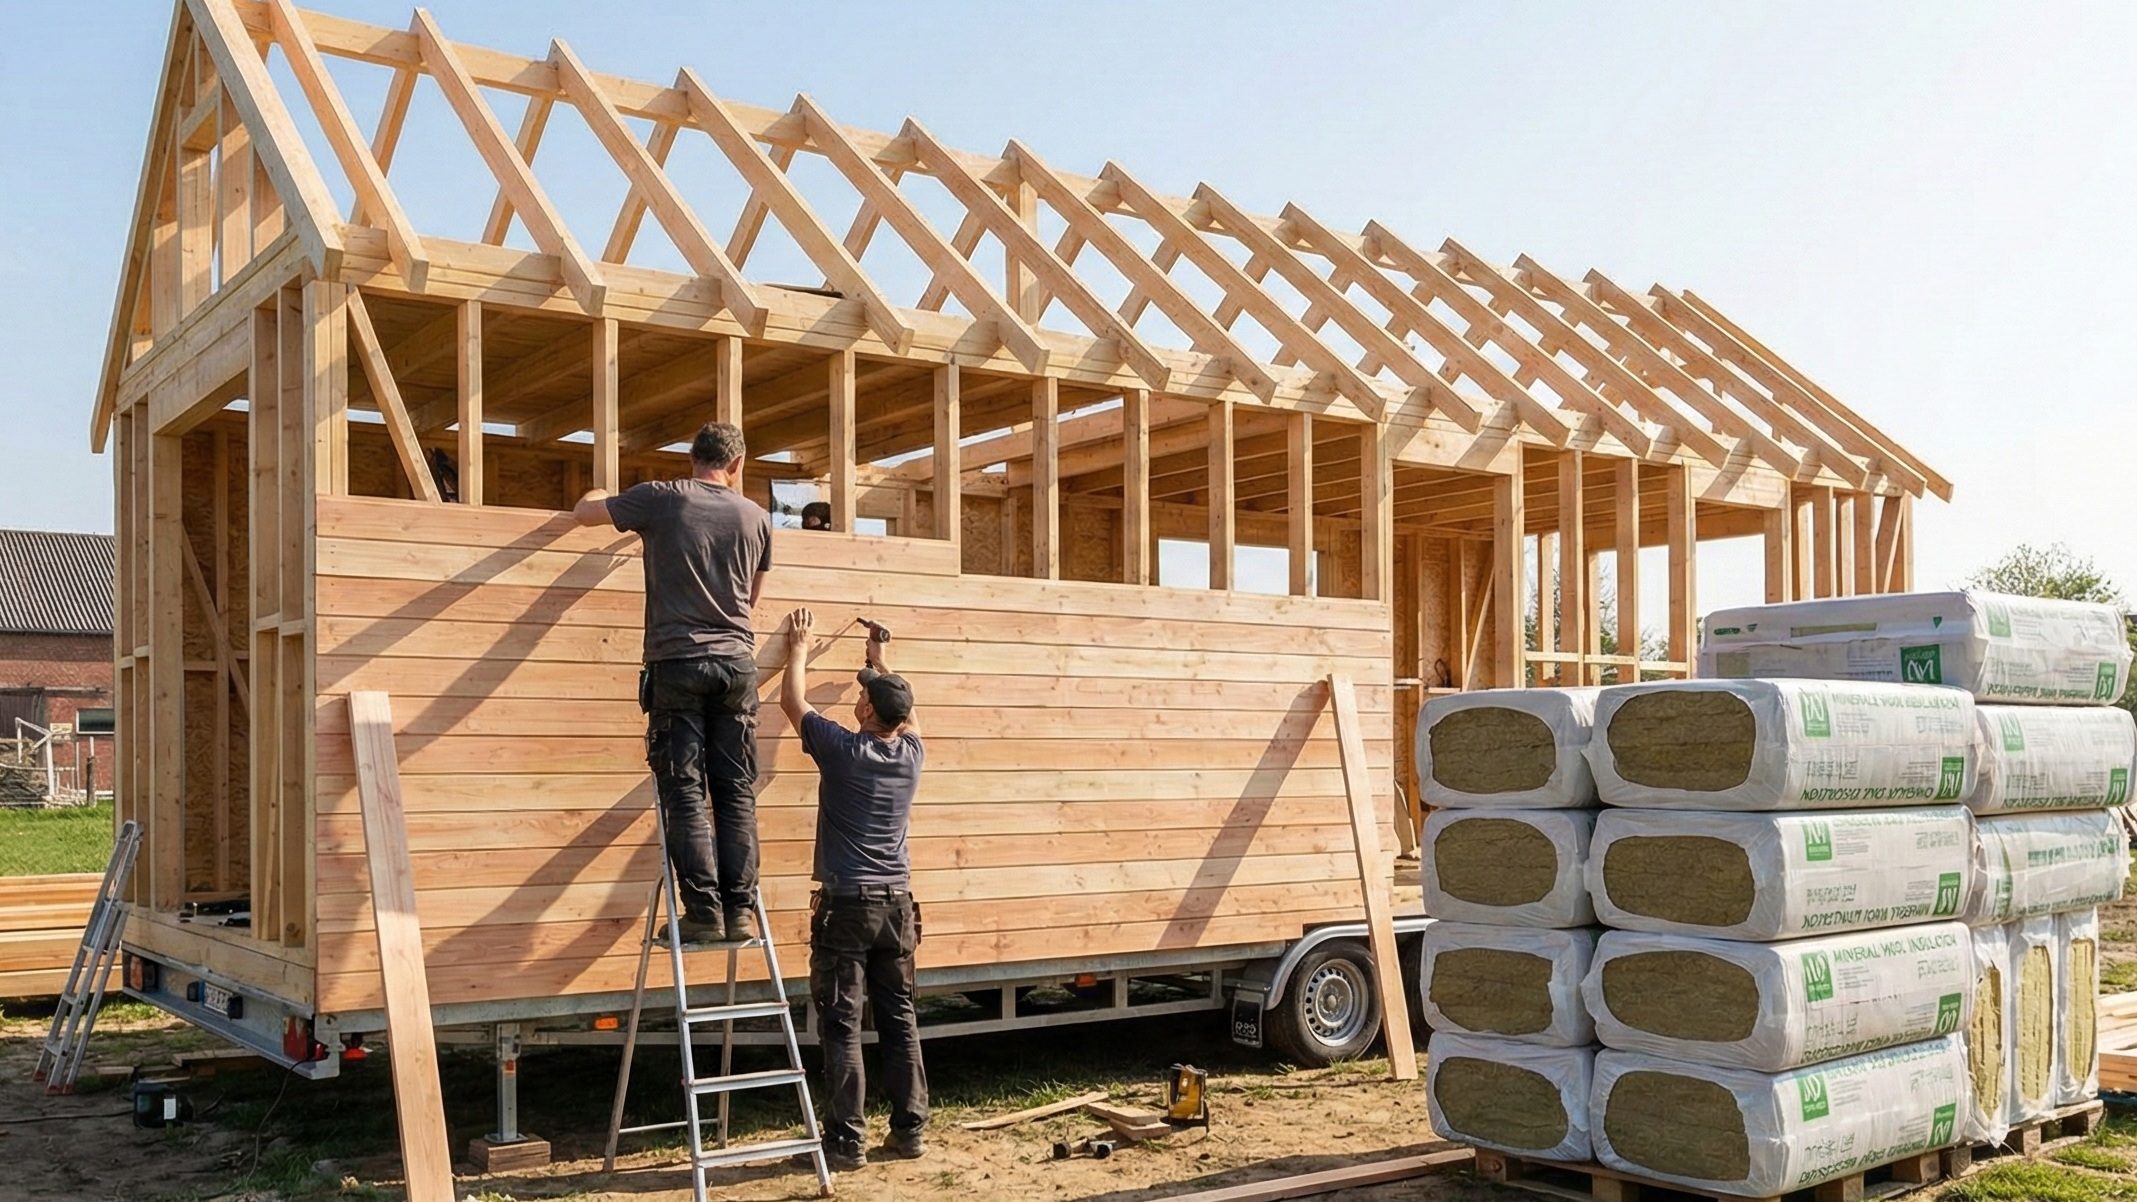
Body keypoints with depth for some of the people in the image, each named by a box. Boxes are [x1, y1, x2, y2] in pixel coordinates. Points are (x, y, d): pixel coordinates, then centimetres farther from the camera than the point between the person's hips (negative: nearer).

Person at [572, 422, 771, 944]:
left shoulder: (661, 498, -1)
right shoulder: (755, 516, 9)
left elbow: (584, 512, 13)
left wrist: (601, 495, 36)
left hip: (676, 661, -3)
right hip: (736, 661, 3)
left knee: (685, 794, -1)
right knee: (737, 795, 5)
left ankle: (704, 913, -5)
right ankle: (740, 911, 4)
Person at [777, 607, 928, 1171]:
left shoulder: (843, 750, -11)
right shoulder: (912, 754, 2)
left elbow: (792, 701, 4)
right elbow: (904, 713, 27)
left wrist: (799, 647, 19)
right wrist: (881, 660, 37)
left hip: (847, 903, -5)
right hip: (897, 902, 5)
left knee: (842, 1026, -2)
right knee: (900, 1021, 10)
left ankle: (847, 1140, -1)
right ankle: (909, 1129, 14)